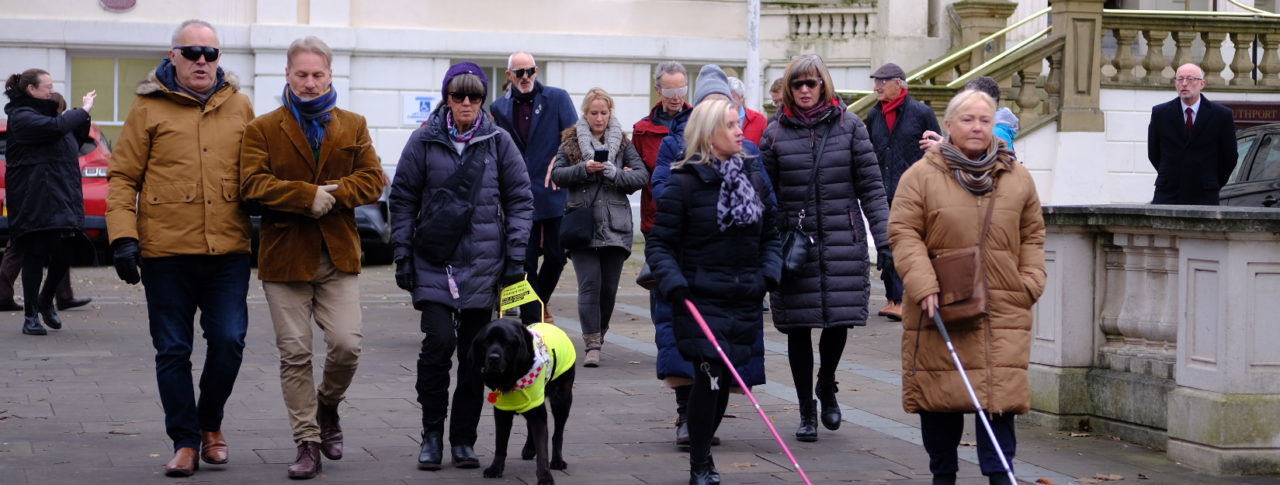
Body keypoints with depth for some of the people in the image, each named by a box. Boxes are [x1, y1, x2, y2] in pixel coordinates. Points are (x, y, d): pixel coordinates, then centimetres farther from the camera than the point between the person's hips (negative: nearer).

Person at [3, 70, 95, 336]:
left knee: (63, 254, 4)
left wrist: (83, 114, 9)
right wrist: (83, 110, -13)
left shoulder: (44, 113, 19)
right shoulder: (21, 117, -9)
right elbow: (55, 127, -25)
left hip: (61, 198, 8)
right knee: (36, 254, -4)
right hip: (35, 201, -8)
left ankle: (45, 301, 27)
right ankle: (30, 316, 4)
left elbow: (76, 140, 24)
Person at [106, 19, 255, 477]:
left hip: (229, 251, 1)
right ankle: (185, 442, 15)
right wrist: (123, 237, -8)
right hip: (166, 252, -1)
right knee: (173, 351, 4)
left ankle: (210, 422, 22)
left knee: (229, 342, -3)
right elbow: (123, 178, 1)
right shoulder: (149, 108, 1)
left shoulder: (239, 107, 9)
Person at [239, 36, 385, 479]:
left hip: (338, 255, 2)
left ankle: (327, 405, 23)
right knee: (295, 353, 0)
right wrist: (308, 196, -19)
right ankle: (307, 443, 8)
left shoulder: (353, 126, 11)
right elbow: (253, 183, -10)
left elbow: (372, 180, 2)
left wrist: (333, 194, -15)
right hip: (285, 255, -1)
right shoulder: (262, 129, 3)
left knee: (347, 344, -8)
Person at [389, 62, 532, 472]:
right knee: (439, 340, -15)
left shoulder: (498, 141, 3)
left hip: (483, 262, 1)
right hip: (434, 260, -1)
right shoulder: (425, 140, 2)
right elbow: (403, 199, 6)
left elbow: (520, 199, 7)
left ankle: (464, 439, 17)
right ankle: (431, 434, 2)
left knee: (474, 351, 5)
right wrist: (402, 255, 1)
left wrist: (516, 255, -1)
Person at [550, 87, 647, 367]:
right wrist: (584, 169, -15)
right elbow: (557, 175, 0)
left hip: (615, 226, 2)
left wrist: (614, 173, -12)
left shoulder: (622, 143, 10)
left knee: (609, 286, 6)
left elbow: (642, 176, 2)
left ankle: (598, 335, 25)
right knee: (589, 284, -11)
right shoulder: (570, 142, 8)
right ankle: (592, 345, -12)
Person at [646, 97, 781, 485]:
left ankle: (703, 448, 28)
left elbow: (770, 235, 19)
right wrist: (673, 283, -19)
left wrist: (770, 272, 2)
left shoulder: (753, 178, 10)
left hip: (745, 300, 5)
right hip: (702, 299, -5)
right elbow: (659, 244, -4)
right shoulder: (685, 182, -6)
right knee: (711, 374, -14)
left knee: (725, 378, 10)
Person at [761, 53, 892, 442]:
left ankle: (826, 385, 27)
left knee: (840, 317, -4)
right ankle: (807, 411, 17)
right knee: (798, 325, 2)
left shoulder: (849, 126, 4)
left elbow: (871, 187, 3)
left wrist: (884, 238, -3)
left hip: (843, 242, 0)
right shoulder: (776, 133, 4)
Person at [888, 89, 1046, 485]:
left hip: (1003, 309, 1)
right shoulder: (921, 176, 0)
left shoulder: (1018, 178, 10)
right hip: (939, 308, -1)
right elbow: (903, 233, -4)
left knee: (1000, 392, -7)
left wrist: (1030, 283, 3)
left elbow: (1032, 236, 16)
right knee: (939, 394, 5)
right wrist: (923, 285, -14)